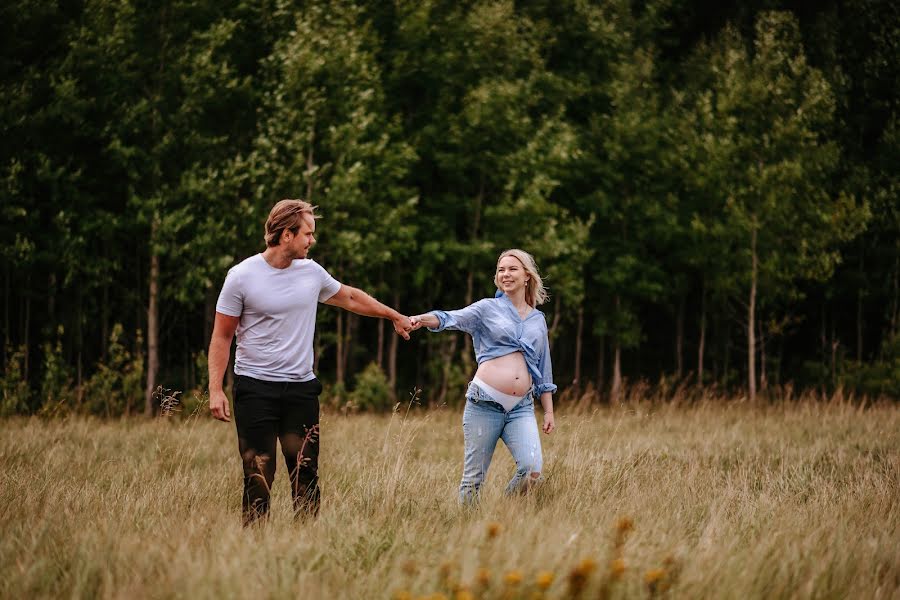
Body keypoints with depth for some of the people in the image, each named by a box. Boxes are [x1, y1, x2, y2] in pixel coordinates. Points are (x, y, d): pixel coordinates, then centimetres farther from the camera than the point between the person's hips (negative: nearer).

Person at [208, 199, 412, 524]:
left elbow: (351, 298, 26)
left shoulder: (311, 272, 7)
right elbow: (221, 337, -2)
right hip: (255, 388, -4)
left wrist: (395, 317, 35)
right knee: (258, 477, -7)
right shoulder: (242, 276, -6)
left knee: (307, 475, 3)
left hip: (302, 388, 4)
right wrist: (215, 390, -10)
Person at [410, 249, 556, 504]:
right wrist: (423, 319, -30)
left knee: (532, 470, -17)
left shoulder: (538, 319, 17)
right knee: (474, 477, -1)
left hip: (521, 408, 2)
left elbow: (543, 370, 22)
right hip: (485, 403, -2)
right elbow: (452, 318, -10)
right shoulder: (488, 309, 7)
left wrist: (549, 411, 18)